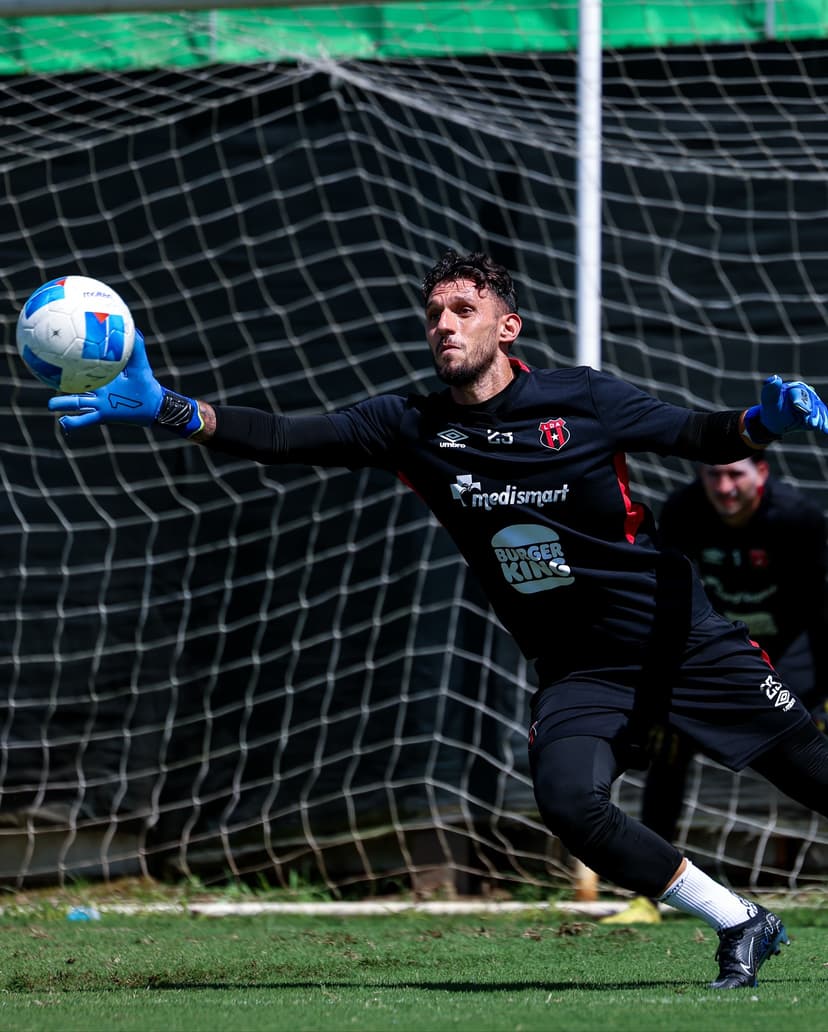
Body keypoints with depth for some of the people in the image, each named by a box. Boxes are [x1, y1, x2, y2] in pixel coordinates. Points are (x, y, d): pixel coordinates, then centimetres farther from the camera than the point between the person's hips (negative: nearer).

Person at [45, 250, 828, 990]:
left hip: (686, 643, -2)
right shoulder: (411, 428, -2)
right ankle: (740, 926, -5)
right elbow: (285, 438, -11)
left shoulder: (581, 398, -8)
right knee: (570, 804, -24)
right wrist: (166, 410, -23)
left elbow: (698, 437, -3)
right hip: (579, 674, 2)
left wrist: (764, 421, -25)